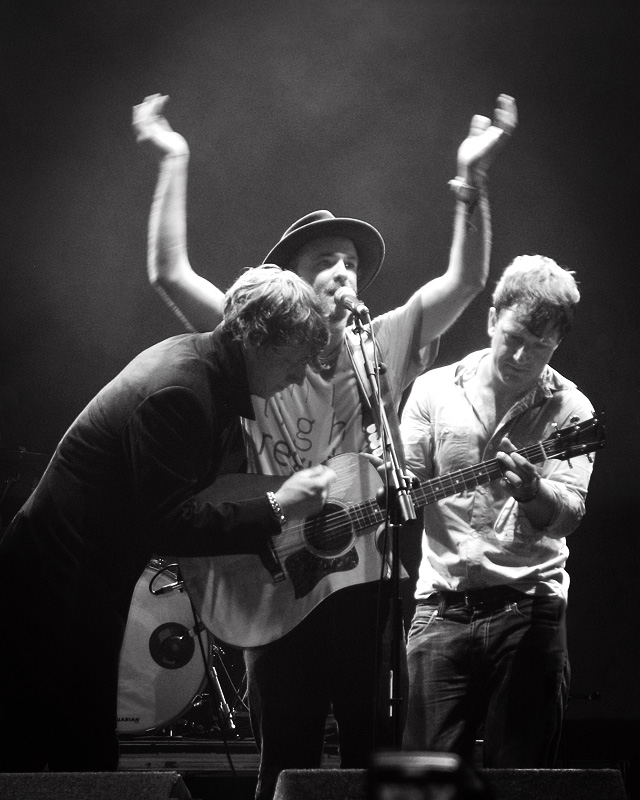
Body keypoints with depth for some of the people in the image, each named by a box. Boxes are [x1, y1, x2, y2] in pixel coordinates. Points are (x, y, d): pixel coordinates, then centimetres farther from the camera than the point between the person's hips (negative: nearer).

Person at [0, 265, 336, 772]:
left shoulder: (194, 358, 8)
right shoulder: (178, 390, -23)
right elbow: (169, 526, -24)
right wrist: (276, 508, -18)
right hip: (60, 593, -10)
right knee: (84, 754, -5)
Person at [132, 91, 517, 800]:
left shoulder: (383, 345, 11)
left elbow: (465, 280, 4)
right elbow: (169, 273, -3)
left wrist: (471, 177, -6)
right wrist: (173, 163, -5)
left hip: (368, 581, 2)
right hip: (280, 588, -2)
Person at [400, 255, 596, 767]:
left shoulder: (569, 409, 2)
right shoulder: (435, 390, 8)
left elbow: (568, 514, -11)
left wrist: (530, 490, -33)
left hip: (528, 607, -1)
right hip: (443, 605, 1)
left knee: (520, 773, 1)